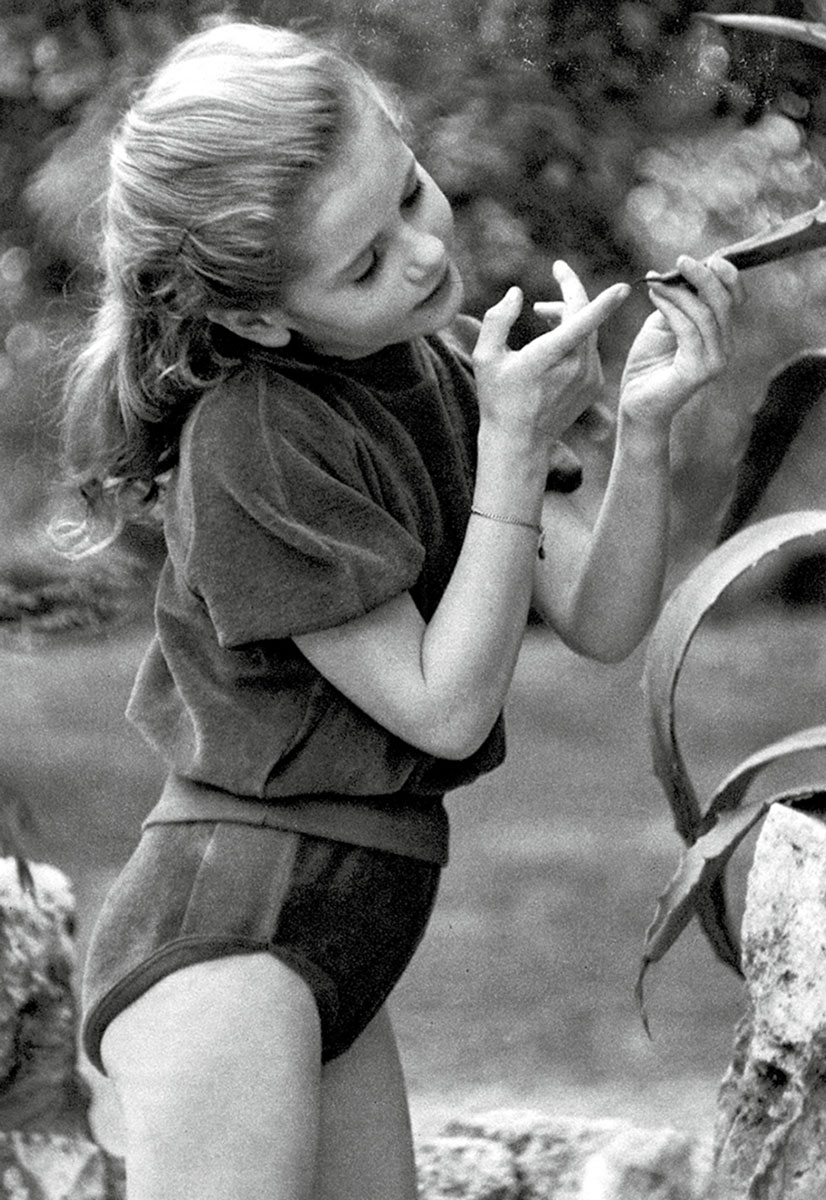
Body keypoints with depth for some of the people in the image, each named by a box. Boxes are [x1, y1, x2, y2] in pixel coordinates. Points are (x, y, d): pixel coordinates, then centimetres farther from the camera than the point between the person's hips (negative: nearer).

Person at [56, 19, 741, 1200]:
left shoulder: (449, 357, 5)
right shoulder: (251, 437, -18)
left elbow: (602, 623, 2)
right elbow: (446, 707, -16)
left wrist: (644, 428, -14)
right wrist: (515, 443, -18)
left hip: (352, 926, 8)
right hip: (227, 922, -8)